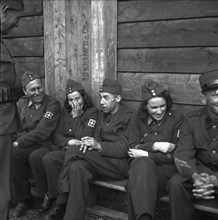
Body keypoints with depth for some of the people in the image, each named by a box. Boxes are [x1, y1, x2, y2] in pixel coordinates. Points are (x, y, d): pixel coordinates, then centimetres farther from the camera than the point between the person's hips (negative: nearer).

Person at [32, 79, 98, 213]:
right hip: (64, 149, 6)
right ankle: (47, 194, -6)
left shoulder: (92, 112, -3)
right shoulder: (66, 111, 16)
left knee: (49, 159, -27)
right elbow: (57, 135, 11)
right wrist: (69, 141, -10)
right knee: (35, 157, -18)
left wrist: (76, 116, -11)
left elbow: (83, 138, -13)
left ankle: (58, 199, -10)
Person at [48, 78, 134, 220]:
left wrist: (99, 145, -21)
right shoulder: (103, 114, 19)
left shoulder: (129, 117, -4)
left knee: (73, 152, -21)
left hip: (121, 164, -6)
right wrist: (91, 142, -8)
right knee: (77, 167, -27)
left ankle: (62, 203, -13)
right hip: (101, 162, 6)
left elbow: (126, 148, -11)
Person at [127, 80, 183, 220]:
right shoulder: (138, 118, 10)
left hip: (166, 169, -3)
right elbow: (132, 148, 2)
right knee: (141, 164, -36)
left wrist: (146, 154, -12)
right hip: (141, 166, 3)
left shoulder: (177, 119, 0)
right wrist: (155, 146, -14)